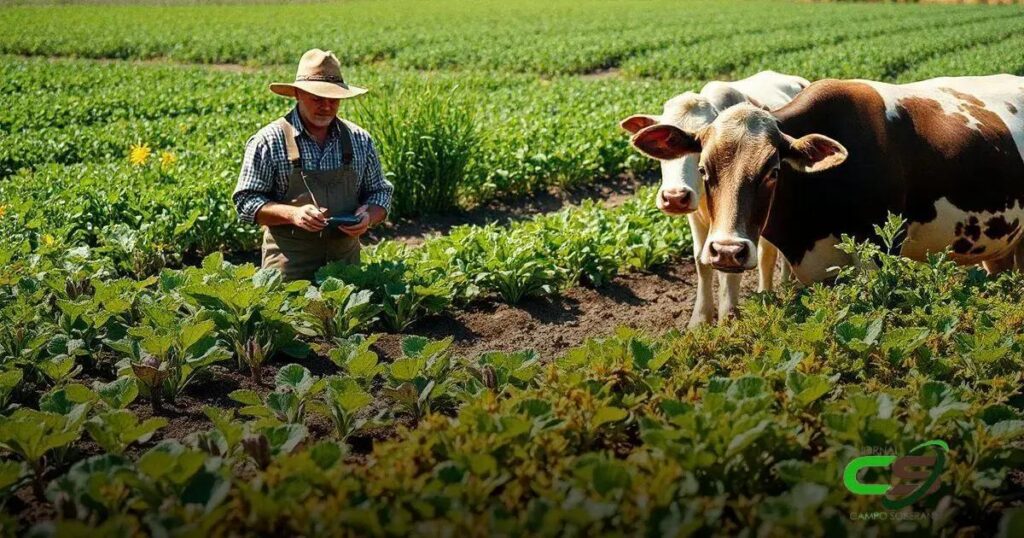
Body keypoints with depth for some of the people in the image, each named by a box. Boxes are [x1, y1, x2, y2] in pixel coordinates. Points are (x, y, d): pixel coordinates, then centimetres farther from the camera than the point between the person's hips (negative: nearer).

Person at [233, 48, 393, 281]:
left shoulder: (359, 140, 6)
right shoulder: (269, 141, -4)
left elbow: (380, 192, 15)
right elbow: (246, 201, -4)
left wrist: (369, 216, -8)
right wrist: (292, 214, -20)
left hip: (345, 259, 3)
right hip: (289, 262, -3)